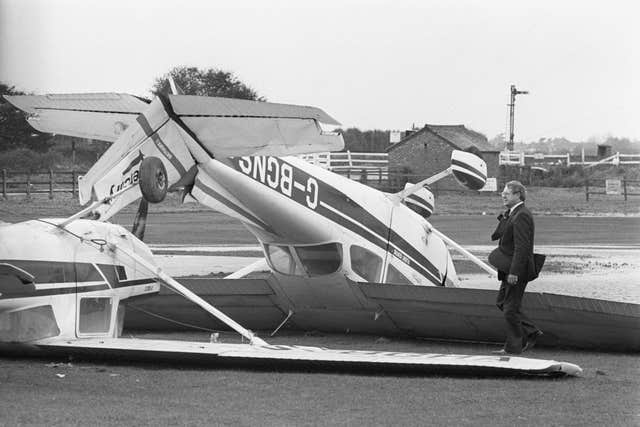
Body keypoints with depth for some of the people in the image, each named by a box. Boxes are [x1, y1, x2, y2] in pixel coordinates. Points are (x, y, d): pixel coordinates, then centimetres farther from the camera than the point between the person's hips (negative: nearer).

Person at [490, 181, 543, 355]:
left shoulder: (521, 216, -20)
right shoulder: (512, 214, 13)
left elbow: (521, 247, -25)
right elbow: (498, 235, 14)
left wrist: (514, 272, -26)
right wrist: (504, 218, 1)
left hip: (517, 270, -11)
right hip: (510, 269, 11)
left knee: (511, 308, -1)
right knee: (502, 302, 19)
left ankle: (513, 347, 10)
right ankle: (531, 333, 23)